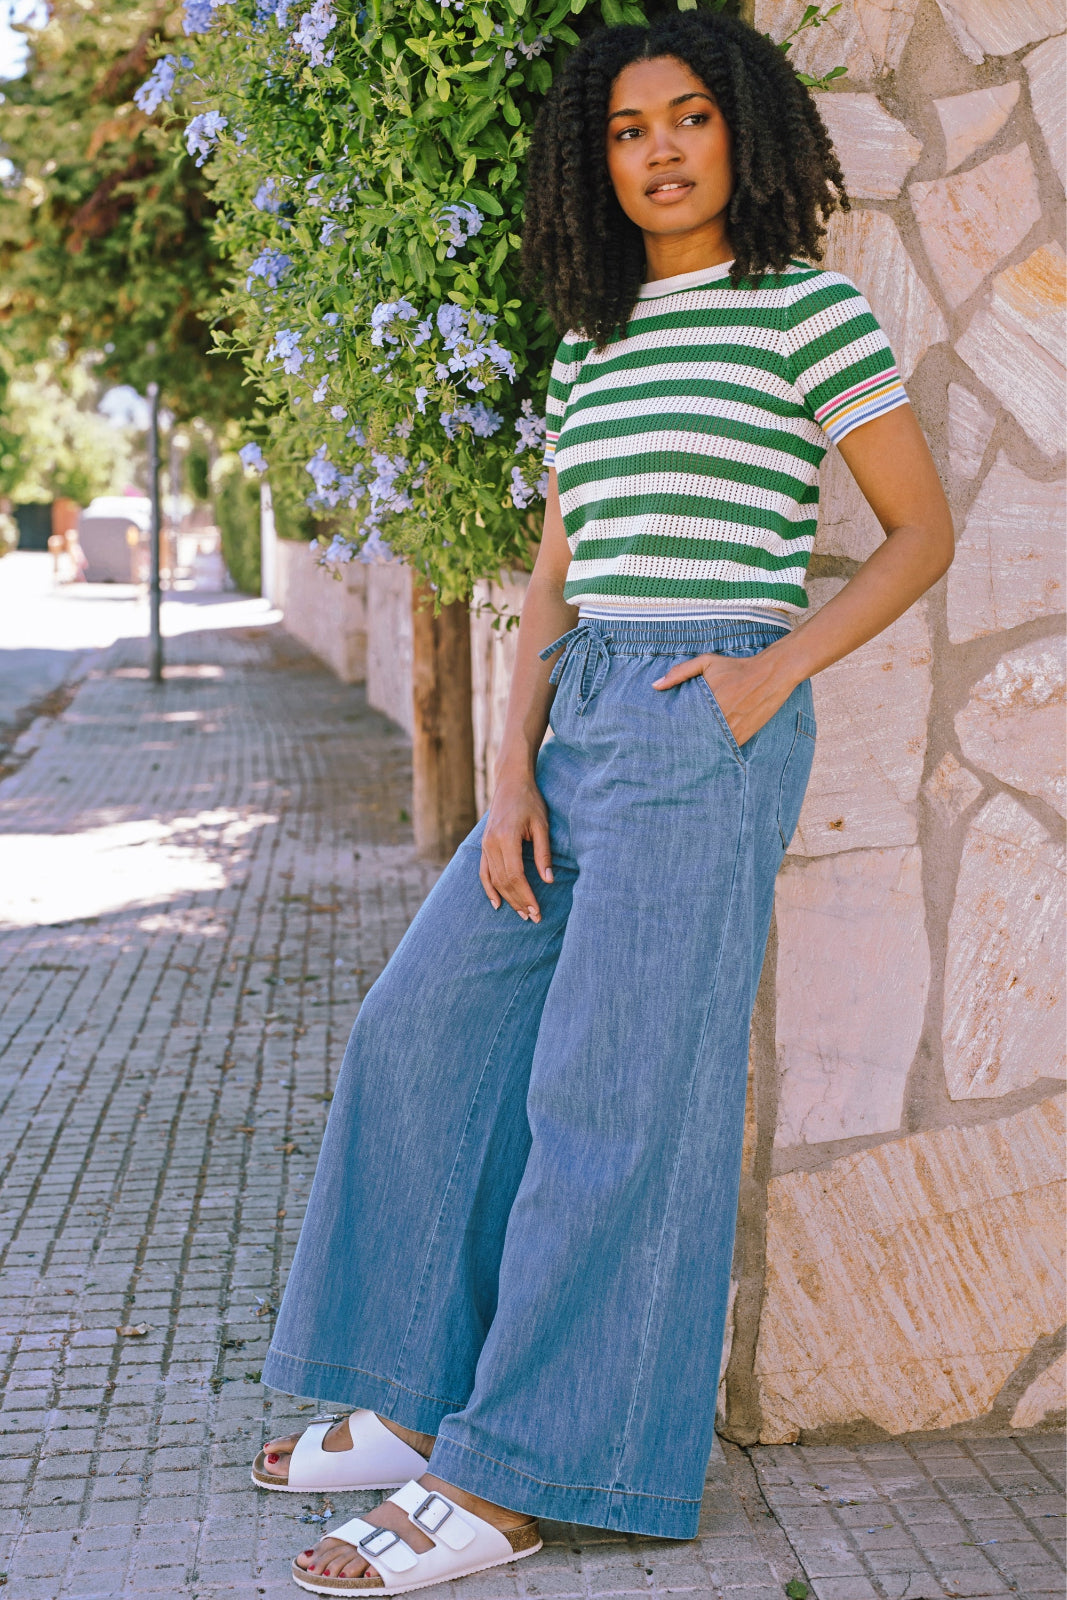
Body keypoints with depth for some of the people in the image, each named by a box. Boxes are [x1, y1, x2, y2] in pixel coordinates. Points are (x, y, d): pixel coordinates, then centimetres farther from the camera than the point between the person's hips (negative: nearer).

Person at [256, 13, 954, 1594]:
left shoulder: (806, 305, -1)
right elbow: (555, 583, 13)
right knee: (423, 1029, 7)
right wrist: (511, 779, 2)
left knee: (608, 1093, -6)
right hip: (578, 721, 8)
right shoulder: (590, 344, 17)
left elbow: (923, 530, 1)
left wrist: (776, 668, -11)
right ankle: (419, 1399, 18)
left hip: (706, 728, -7)